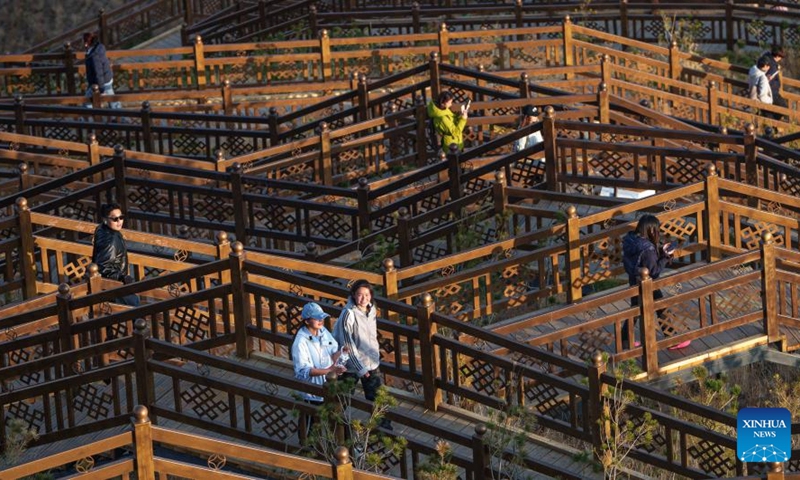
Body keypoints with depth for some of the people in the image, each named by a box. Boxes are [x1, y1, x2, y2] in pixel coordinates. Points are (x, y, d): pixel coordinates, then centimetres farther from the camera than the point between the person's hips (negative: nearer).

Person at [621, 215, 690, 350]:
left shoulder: (630, 240, -9)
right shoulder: (647, 249, -32)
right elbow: (654, 272, -25)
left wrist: (660, 250, -1)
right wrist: (665, 257, -17)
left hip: (634, 282, 7)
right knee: (663, 311, 12)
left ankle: (624, 341, 33)